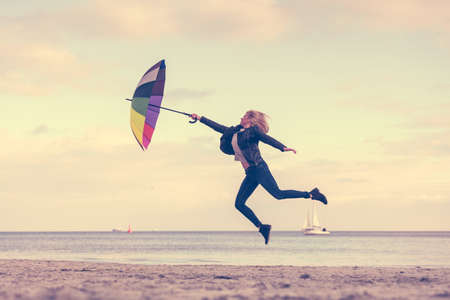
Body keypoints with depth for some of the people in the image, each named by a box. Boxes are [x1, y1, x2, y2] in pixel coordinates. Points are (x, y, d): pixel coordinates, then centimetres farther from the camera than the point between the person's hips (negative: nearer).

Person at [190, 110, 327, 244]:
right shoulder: (234, 132, 19)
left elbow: (267, 139, -16)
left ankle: (311, 194, -5)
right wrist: (200, 118, 30)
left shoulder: (253, 130, -2)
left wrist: (283, 148, -31)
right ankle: (262, 227, 5)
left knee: (278, 194, -17)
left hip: (259, 169, -8)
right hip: (250, 174, 8)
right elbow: (218, 127, 28)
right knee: (239, 204, 1)